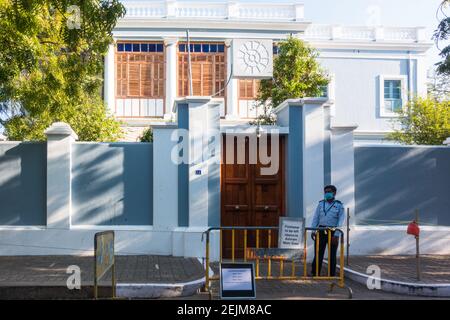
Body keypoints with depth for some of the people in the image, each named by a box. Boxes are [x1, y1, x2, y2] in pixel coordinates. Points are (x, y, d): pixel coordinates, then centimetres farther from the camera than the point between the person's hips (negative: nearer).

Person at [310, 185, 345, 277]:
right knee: (318, 254, 2)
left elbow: (340, 222, -7)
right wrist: (313, 231, -1)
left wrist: (336, 235, -15)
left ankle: (332, 275, 13)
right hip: (321, 231, 2)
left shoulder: (339, 205, 0)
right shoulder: (321, 204, 9)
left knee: (332, 255, 5)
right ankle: (315, 274, 8)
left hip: (333, 232, -2)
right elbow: (315, 218, 9)